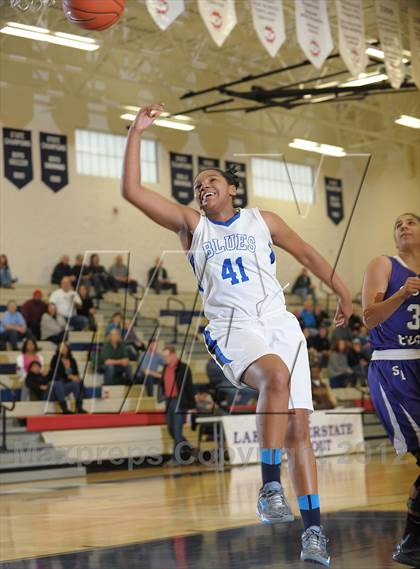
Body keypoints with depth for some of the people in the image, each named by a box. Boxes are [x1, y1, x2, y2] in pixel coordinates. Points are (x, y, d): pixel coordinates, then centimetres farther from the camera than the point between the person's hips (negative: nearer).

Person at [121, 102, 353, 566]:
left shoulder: (262, 221, 15)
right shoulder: (190, 223, 12)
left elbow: (307, 254, 23)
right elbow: (132, 191, 4)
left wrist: (343, 295, 24)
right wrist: (136, 132, 1)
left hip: (279, 322, 2)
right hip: (231, 328, -2)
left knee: (298, 426, -3)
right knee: (276, 374, -36)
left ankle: (313, 530, 3)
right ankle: (270, 486, -30)